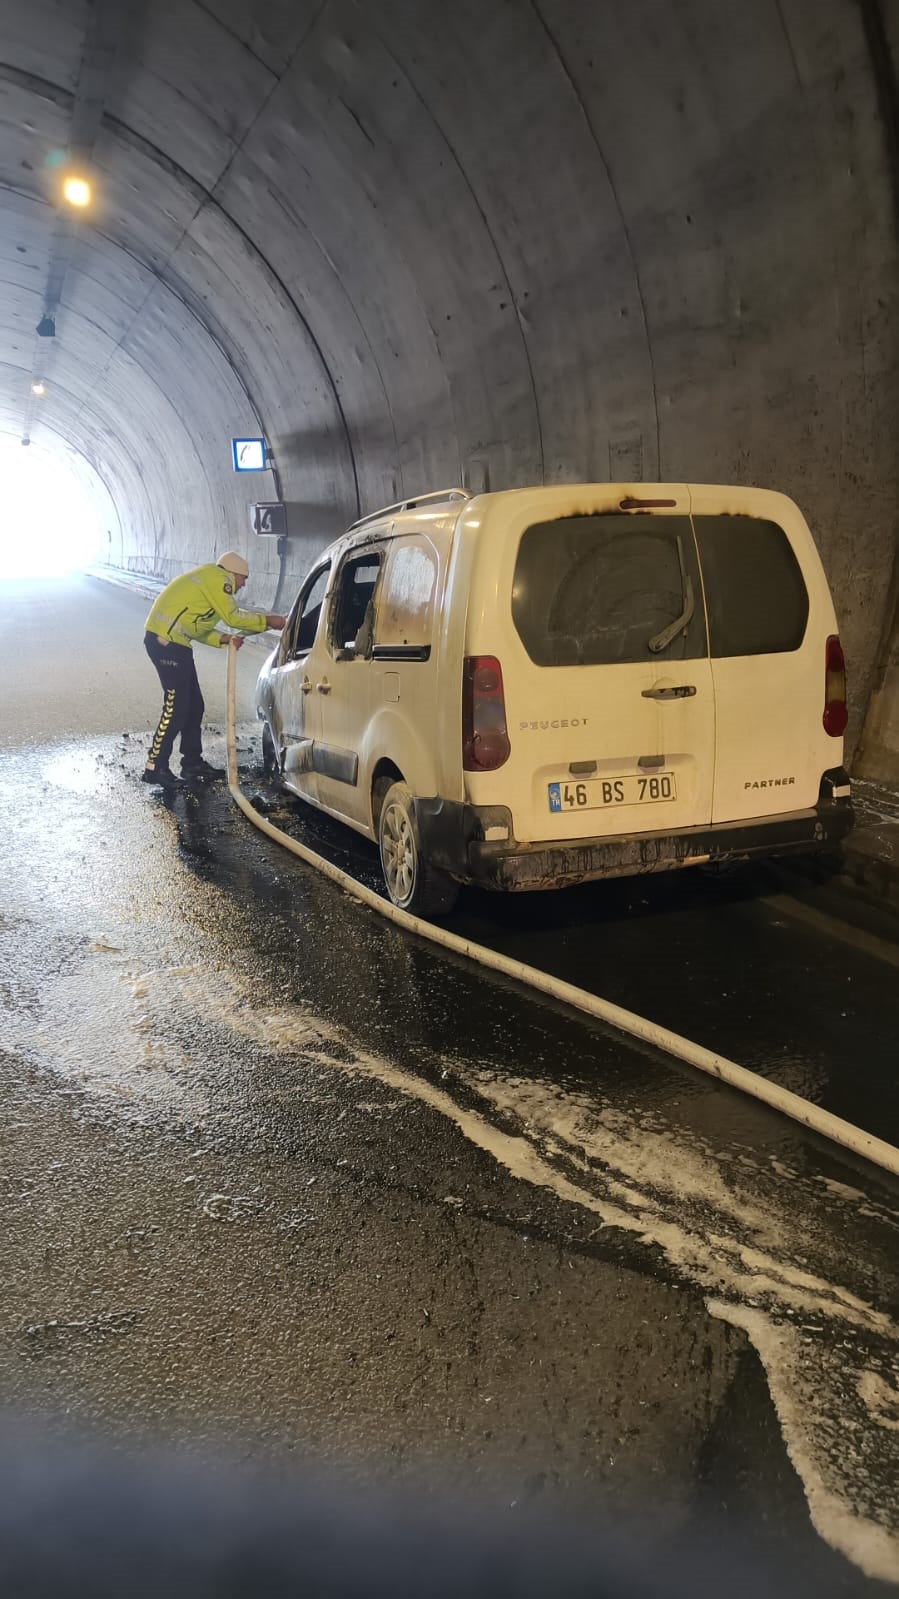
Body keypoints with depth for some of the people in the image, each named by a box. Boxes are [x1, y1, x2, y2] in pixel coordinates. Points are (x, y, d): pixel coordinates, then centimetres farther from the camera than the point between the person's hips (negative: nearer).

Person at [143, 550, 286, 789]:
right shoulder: (218, 578, -5)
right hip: (166, 640, -11)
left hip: (171, 641, 11)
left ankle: (193, 763, 22)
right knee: (176, 707, -10)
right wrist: (268, 621, -5)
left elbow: (199, 629, 22)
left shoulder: (209, 582, 26)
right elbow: (232, 616, -13)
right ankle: (155, 768, -6)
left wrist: (226, 639, 8)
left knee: (194, 706, 13)